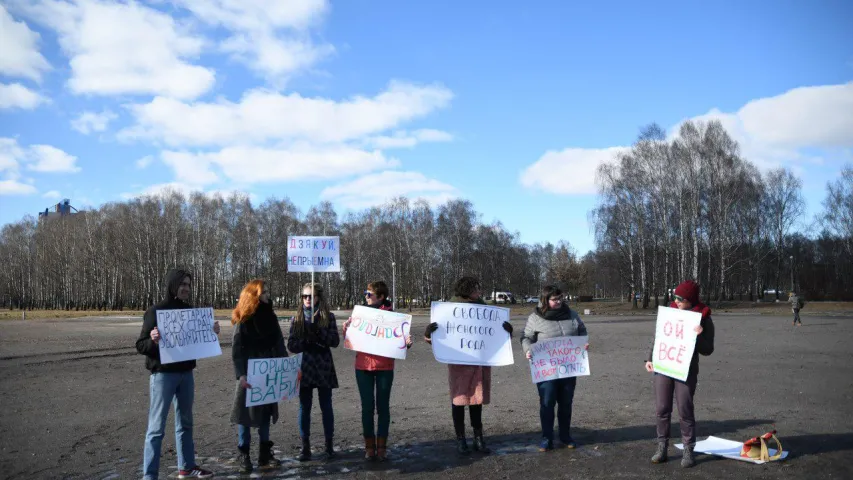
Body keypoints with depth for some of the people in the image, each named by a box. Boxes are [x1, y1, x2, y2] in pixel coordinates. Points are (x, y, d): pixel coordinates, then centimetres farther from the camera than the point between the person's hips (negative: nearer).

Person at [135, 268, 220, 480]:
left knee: (185, 423, 15)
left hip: (186, 374, 6)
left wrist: (211, 332, -2)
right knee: (156, 428, -2)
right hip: (163, 375, -6)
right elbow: (141, 346, -11)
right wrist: (153, 340, -32)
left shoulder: (190, 310, 7)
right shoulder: (155, 311, -10)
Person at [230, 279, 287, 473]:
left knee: (266, 412, 10)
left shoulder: (270, 316, 7)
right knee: (246, 412, 0)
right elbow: (236, 350, -13)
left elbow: (279, 344, 10)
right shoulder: (243, 319, -10)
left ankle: (265, 453, 19)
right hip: (250, 374, -5)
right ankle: (244, 455, 9)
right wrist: (241, 375, -22)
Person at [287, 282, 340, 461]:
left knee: (326, 407, 6)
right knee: (304, 408, 4)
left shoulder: (328, 317, 1)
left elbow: (335, 341, -6)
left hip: (324, 368, -1)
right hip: (304, 368, 1)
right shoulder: (297, 318, 5)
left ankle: (329, 445, 16)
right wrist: (306, 341, -16)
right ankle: (305, 446, 11)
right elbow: (291, 345, 1)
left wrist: (318, 331, -17)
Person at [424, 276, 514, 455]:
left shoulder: (483, 308, 6)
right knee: (459, 400, 3)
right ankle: (460, 439, 13)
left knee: (477, 400, 10)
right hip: (458, 362, -3)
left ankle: (478, 438, 18)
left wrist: (507, 330, -13)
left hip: (480, 362, 3)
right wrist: (429, 332, -25)